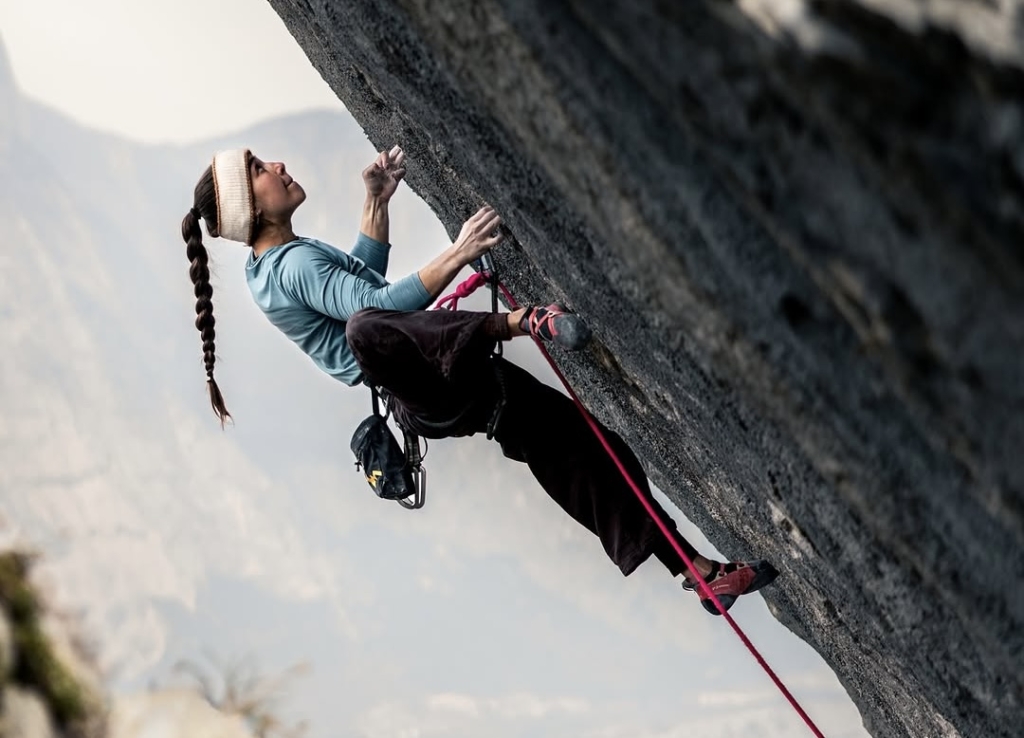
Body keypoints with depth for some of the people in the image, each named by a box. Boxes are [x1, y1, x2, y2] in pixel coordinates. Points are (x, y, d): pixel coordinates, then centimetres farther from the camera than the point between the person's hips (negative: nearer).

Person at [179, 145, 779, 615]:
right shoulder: (294, 264, -16)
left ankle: (697, 569, 12)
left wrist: (377, 201, 21)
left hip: (447, 386, 10)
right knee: (368, 332, -44)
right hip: (433, 397, -10)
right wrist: (456, 256, -33)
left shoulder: (275, 263, 16)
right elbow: (377, 304, -28)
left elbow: (362, 275, 32)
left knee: (588, 450, 6)